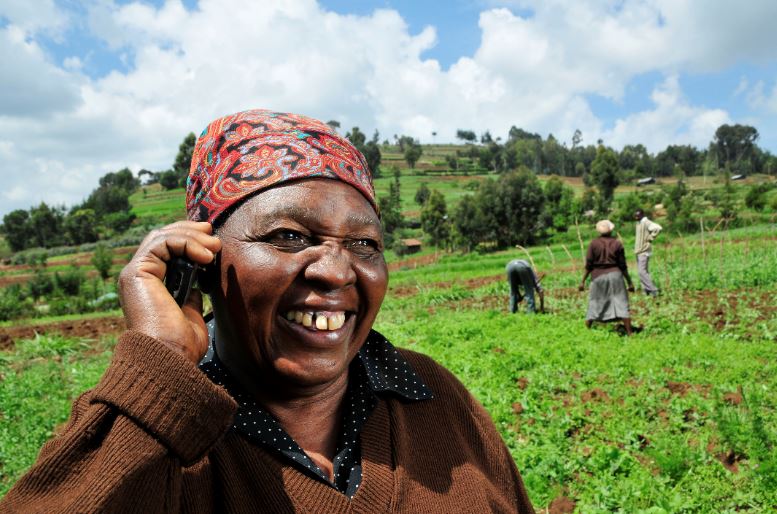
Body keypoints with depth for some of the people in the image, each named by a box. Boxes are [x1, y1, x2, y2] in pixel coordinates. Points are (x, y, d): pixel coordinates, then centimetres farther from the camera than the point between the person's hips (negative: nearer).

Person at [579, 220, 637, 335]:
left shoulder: (594, 244, -2)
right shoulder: (617, 244, 1)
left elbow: (588, 265, -4)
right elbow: (623, 266, 1)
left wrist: (583, 281, 1)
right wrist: (629, 282, 7)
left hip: (598, 277, 0)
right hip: (615, 275, 0)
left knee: (594, 304, 10)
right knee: (622, 304, 3)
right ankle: (629, 333, 0)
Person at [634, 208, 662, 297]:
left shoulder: (646, 223, -15)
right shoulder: (638, 223, 14)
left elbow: (658, 228, -31)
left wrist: (650, 238, -21)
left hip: (644, 251, -10)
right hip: (638, 250, 10)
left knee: (642, 271, -13)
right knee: (641, 271, 10)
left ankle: (653, 290, -9)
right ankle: (646, 291, 15)